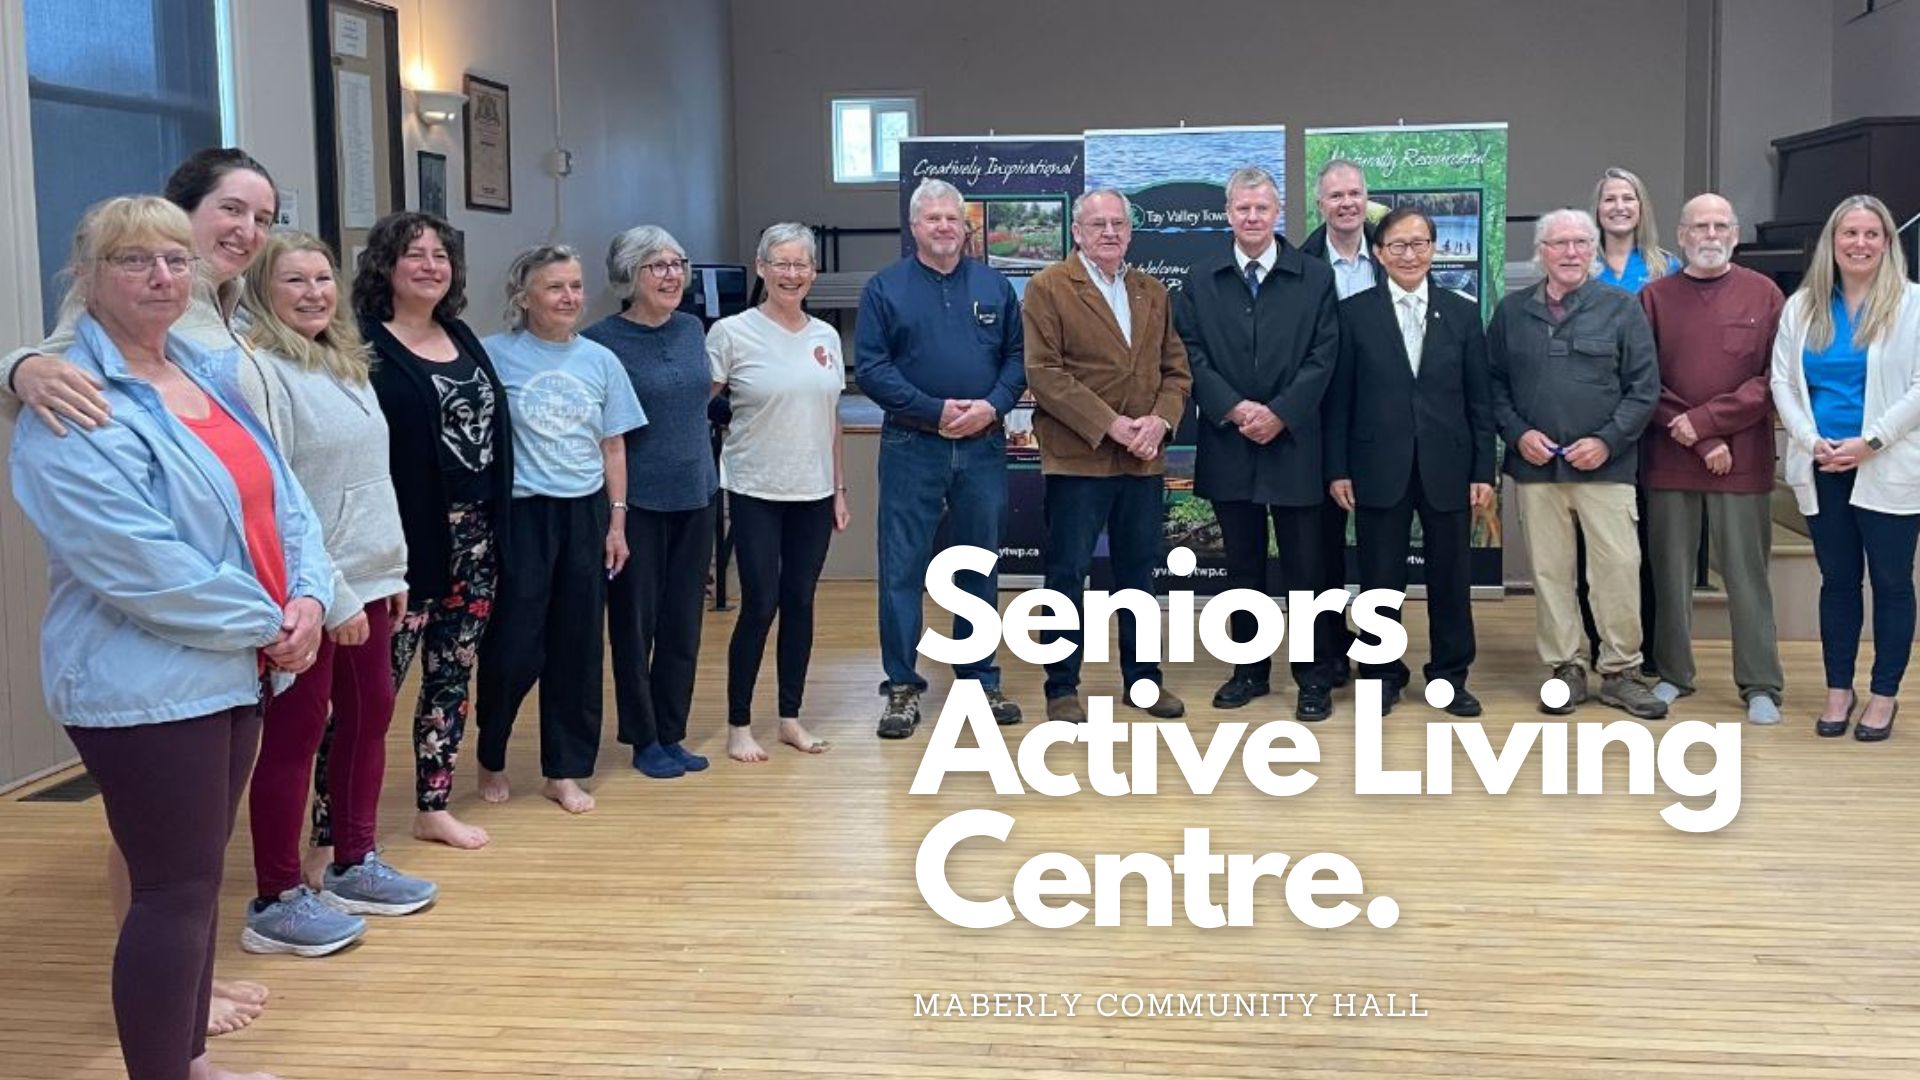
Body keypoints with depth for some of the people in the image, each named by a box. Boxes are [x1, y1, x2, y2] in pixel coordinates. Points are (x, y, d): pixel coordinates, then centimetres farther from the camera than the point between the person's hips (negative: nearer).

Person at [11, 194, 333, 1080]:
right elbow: (141, 565, -24)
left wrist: (308, 597, -8)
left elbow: (282, 504, 9)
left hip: (233, 670, 8)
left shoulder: (211, 372, 11)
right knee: (176, 891, -2)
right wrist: (265, 621, -16)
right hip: (145, 686, -8)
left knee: (197, 877, 17)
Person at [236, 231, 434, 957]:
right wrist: (327, 592, -20)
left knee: (370, 714, 15)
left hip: (366, 580, 9)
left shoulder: (347, 364, 13)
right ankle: (277, 901, 9)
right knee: (296, 734, -2)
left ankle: (353, 866, 31)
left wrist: (392, 569, 15)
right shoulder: (262, 371, -15)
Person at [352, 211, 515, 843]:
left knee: (453, 672, 14)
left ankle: (433, 808, 26)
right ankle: (331, 823, 5)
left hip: (472, 536, 7)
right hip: (408, 537, -7)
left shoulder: (462, 339, 12)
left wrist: (497, 528, 12)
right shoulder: (367, 347, -10)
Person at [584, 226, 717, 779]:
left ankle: (672, 735, 22)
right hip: (638, 501, -5)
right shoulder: (601, 340, -11)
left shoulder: (692, 329, 6)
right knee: (635, 625, 5)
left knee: (683, 624, 11)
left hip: (695, 496, 5)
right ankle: (644, 740, 18)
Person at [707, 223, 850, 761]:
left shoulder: (826, 336, 8)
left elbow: (831, 420, 13)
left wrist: (839, 488, 12)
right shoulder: (732, 333, -7)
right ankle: (738, 725, 10)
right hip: (756, 493, -4)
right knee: (760, 606, -3)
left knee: (800, 604, 9)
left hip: (813, 493, 4)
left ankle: (791, 717, 20)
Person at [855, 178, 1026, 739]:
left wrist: (992, 406, -12)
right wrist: (935, 410, -14)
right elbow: (870, 367, -6)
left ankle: (980, 678, 20)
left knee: (980, 566, 10)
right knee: (902, 568, 0)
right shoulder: (885, 288, 1)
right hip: (911, 446, -2)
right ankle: (902, 686, 8)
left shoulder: (995, 286, 9)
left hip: (983, 446, 2)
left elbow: (1018, 356, 6)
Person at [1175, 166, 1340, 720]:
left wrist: (1279, 414, -14)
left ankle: (1315, 678, 10)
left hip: (1294, 443, -2)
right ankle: (1250, 669, 22)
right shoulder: (1201, 280, 7)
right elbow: (1192, 354, 0)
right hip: (1228, 445, 2)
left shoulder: (1315, 277, 2)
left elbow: (1323, 357, -3)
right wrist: (1234, 409, -13)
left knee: (1307, 567, 1)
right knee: (1243, 566, 11)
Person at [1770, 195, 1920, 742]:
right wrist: (1812, 440, -9)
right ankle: (1838, 690, 19)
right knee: (1837, 579, 10)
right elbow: (1782, 380, 5)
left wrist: (1870, 442, -15)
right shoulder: (1802, 306, 8)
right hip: (1822, 468, 3)